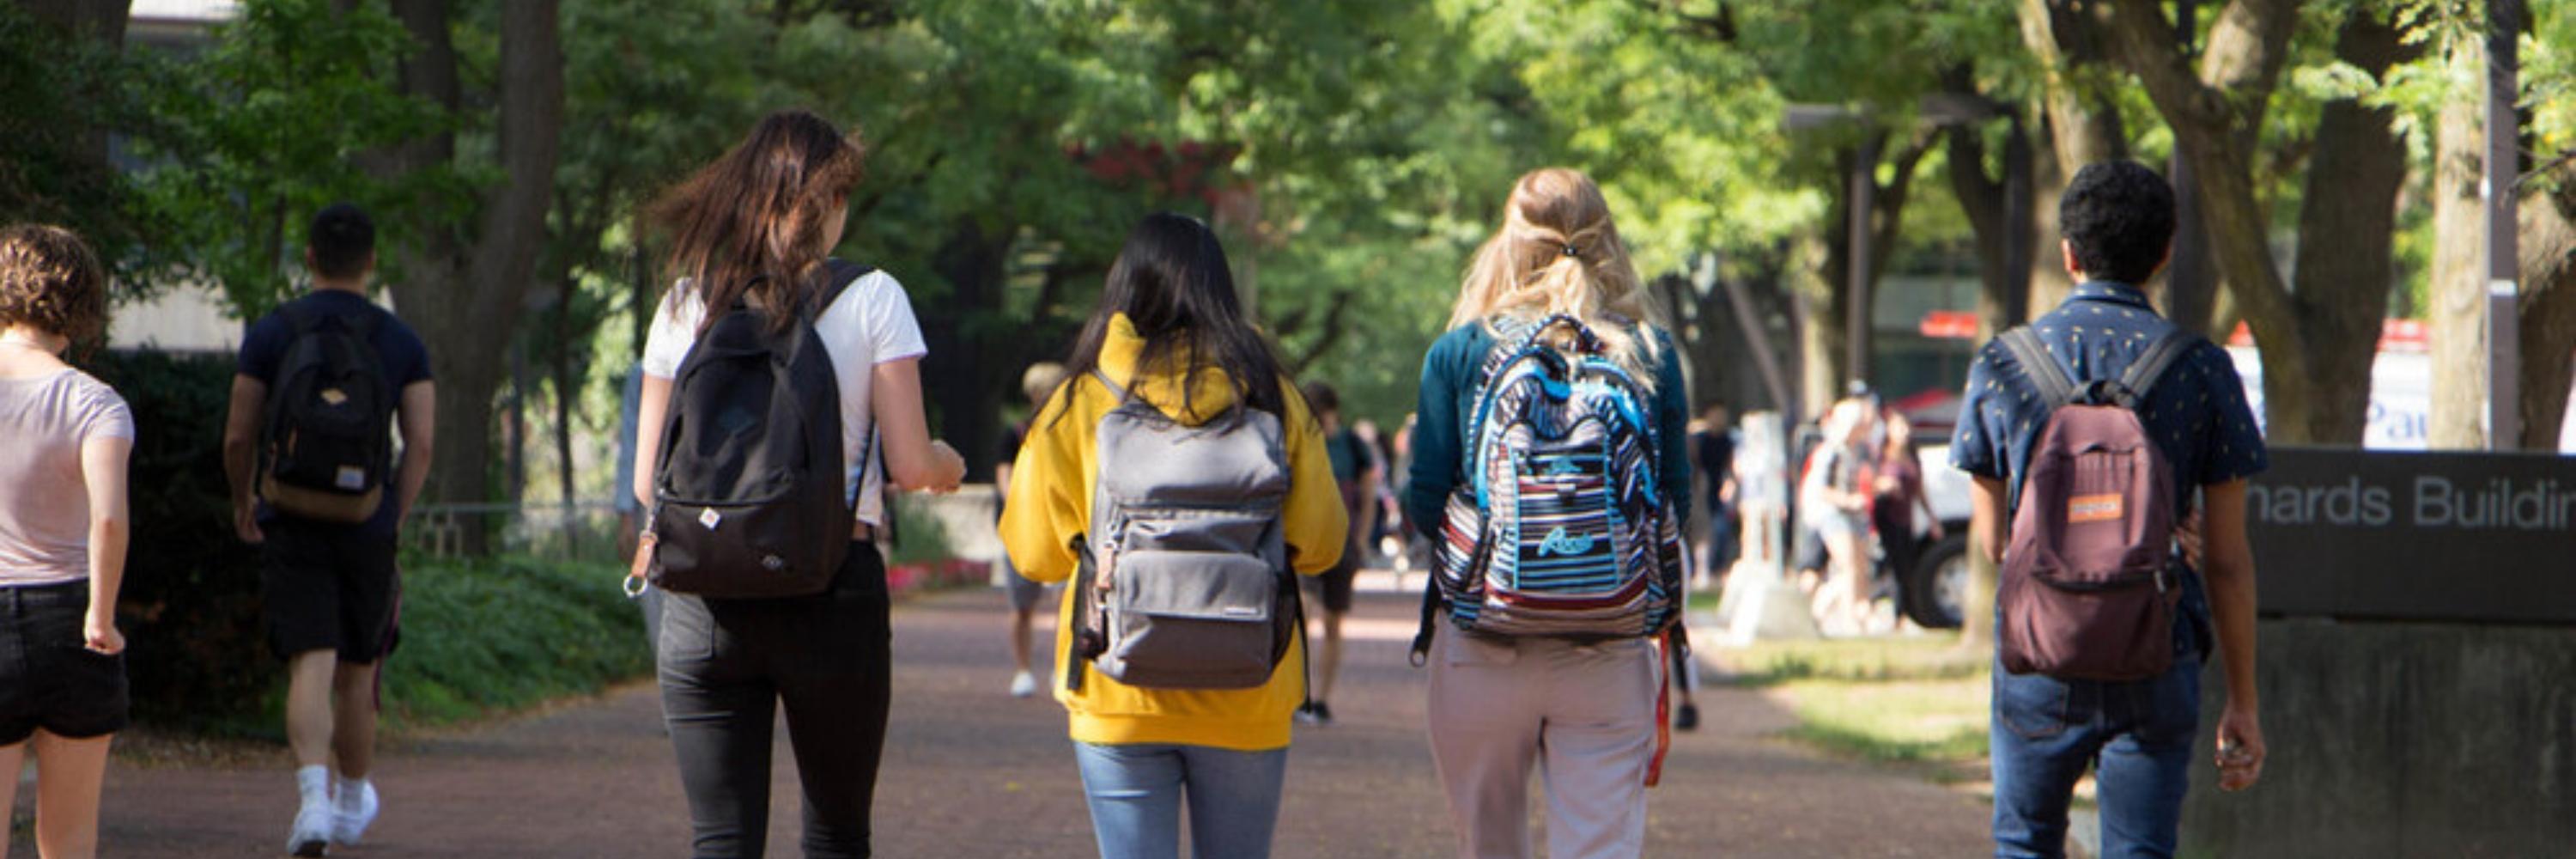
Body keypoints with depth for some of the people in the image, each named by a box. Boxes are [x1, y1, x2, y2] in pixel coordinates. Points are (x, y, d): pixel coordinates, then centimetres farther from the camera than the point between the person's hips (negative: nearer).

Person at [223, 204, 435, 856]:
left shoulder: (271, 332, 0)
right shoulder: (400, 342, 3)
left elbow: (238, 439, 3)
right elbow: (421, 445, -3)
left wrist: (243, 505, 19)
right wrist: (393, 523, 4)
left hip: (291, 525, -1)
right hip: (367, 526, 1)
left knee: (310, 665, -9)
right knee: (357, 672, 16)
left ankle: (314, 796, -29)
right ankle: (352, 802, 32)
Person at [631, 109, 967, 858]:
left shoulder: (686, 305, 5)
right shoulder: (870, 298, -2)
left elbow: (649, 481, 6)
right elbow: (909, 464, -5)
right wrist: (946, 464, 18)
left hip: (705, 599, 2)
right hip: (833, 588, -2)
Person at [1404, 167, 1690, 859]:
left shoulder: (1459, 353, -2)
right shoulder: (1650, 353, 0)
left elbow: (1425, 507, -3)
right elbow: (1675, 503, 4)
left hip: (1483, 649, 0)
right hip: (1610, 653, 0)